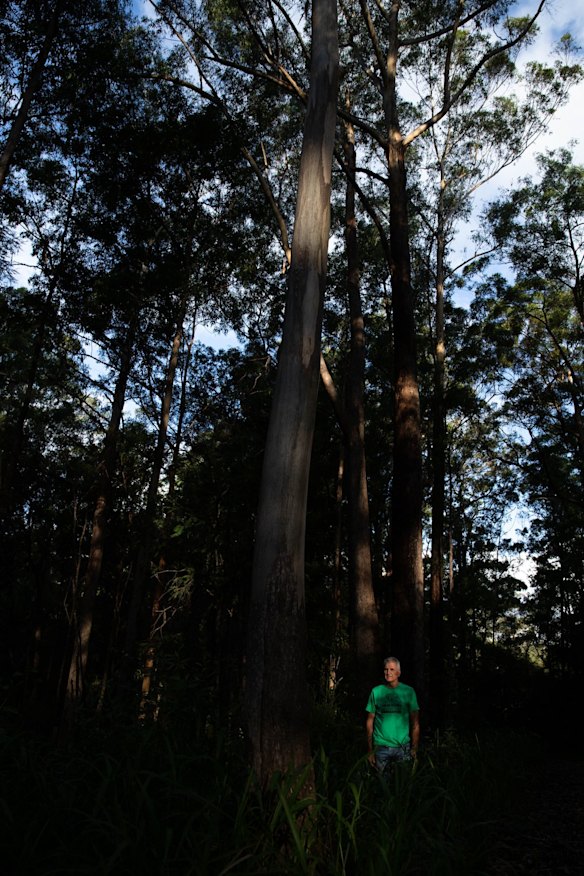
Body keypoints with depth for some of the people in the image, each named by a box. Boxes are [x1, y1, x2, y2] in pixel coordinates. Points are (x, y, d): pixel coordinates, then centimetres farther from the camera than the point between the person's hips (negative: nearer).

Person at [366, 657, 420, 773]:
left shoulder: (408, 691, 1)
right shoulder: (376, 692, 2)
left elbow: (415, 723, 2)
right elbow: (370, 722, 4)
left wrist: (414, 748, -6)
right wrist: (370, 750, 0)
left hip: (403, 747, 0)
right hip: (381, 747, 1)